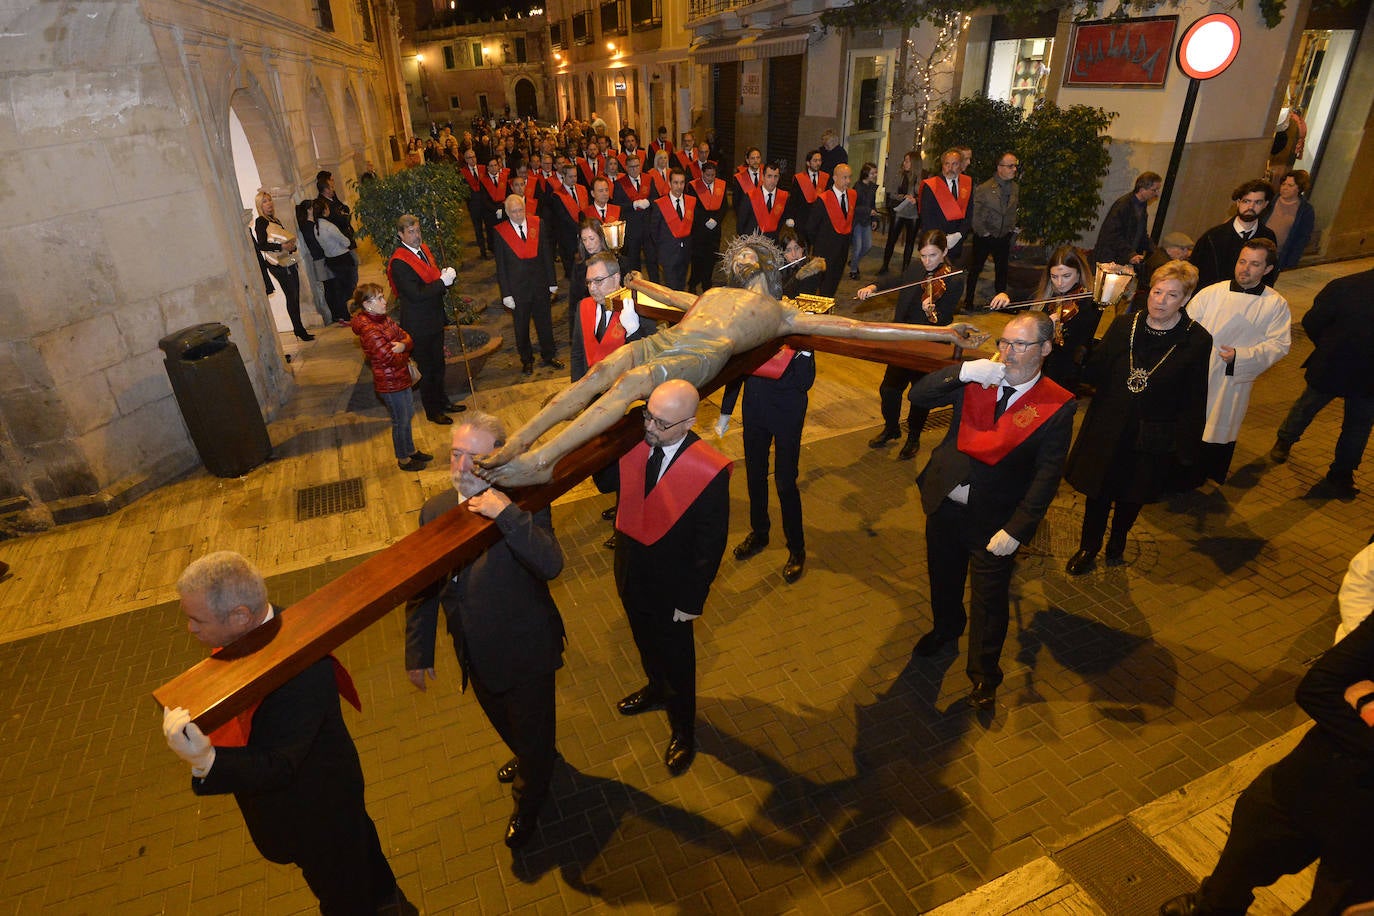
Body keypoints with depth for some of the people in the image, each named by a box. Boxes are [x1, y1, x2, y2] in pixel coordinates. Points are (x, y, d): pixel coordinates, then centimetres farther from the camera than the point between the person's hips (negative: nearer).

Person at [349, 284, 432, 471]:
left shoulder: (383, 318, 3)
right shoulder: (368, 330, -26)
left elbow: (407, 337, 4)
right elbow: (391, 358, -28)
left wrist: (403, 345, -19)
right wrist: (405, 355, -7)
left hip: (401, 378, 9)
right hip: (390, 384, -9)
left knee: (408, 414, 23)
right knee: (400, 421, 8)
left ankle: (411, 450, 43)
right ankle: (403, 460, 28)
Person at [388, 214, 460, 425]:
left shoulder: (423, 248, 5)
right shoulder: (399, 262, -21)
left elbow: (434, 275, 15)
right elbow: (415, 294, -27)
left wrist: (446, 275, -9)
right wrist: (443, 282, -24)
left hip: (434, 318, 8)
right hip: (418, 324, -8)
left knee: (438, 365, 22)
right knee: (426, 368, 6)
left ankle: (442, 401, 39)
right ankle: (432, 411, 20)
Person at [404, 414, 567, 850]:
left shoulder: (522, 506, -24)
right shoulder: (435, 510, -8)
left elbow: (550, 565, -41)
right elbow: (422, 588, 1)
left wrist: (507, 514, -45)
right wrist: (418, 652, 4)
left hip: (525, 654, -5)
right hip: (477, 655, 6)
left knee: (533, 732, 18)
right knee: (503, 724, 32)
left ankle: (529, 801, 50)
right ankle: (527, 760, 65)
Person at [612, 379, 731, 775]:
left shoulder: (710, 470, -29)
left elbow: (711, 543, -19)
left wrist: (693, 601, -14)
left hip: (670, 584, -5)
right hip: (630, 572, 5)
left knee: (676, 659, 18)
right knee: (646, 643, 31)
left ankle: (683, 728, 45)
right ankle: (656, 690, 61)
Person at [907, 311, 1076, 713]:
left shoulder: (1057, 406, -14)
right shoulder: (975, 379, -5)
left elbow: (1046, 476, -14)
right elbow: (918, 396, -10)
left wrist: (1016, 530, -19)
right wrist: (962, 371, -25)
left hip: (994, 518, -3)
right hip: (946, 503, 4)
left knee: (990, 599, 10)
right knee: (943, 578, 24)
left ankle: (984, 675, 33)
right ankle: (945, 628, 55)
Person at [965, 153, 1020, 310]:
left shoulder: (1016, 188, 3)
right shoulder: (984, 188, -14)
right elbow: (974, 214, -11)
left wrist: (1011, 228, 10)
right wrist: (983, 232, -11)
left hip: (1004, 237, 5)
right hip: (984, 237, -4)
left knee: (1002, 270, 9)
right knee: (975, 269, 6)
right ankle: (968, 301, 17)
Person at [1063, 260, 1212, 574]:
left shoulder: (1197, 341, -10)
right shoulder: (1124, 326, -3)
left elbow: (1194, 402, -8)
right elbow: (1095, 374, -1)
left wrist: (1186, 449, -8)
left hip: (1153, 440, -1)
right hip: (1108, 430, 1)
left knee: (1133, 495, 19)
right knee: (1098, 492, 12)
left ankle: (1117, 543, 46)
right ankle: (1088, 548, 34)